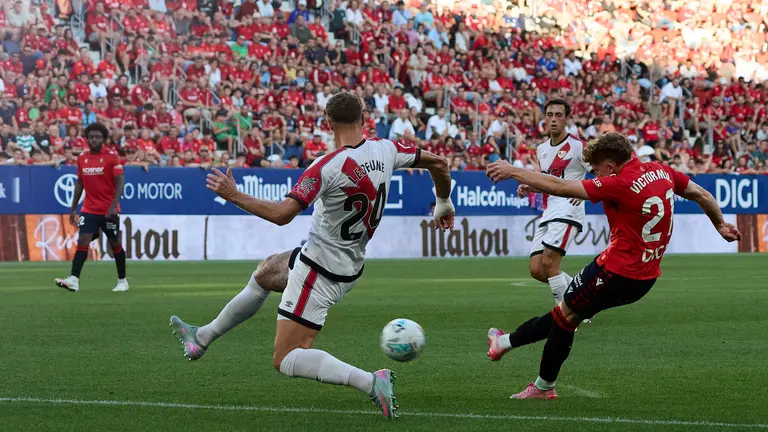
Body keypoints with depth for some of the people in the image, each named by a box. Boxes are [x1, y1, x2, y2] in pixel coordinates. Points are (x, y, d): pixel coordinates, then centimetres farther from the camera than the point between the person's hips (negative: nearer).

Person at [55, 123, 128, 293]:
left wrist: (114, 206, -24)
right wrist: (73, 209, 13)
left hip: (109, 210, -3)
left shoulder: (112, 157, -9)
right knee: (82, 241, -11)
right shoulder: (82, 158, 6)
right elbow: (79, 183, 15)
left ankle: (122, 281, 22)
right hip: (89, 209, 3)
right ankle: (73, 280, -20)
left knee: (114, 244, 8)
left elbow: (120, 183, -13)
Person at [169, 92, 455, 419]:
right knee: (263, 274, 30)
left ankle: (372, 382, -19)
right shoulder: (385, 150, -7)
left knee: (286, 360, -6)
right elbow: (438, 163, 5)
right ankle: (203, 337, 47)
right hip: (348, 264, 9)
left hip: (321, 271, -9)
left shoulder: (327, 167, -27)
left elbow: (282, 214, -31)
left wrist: (234, 196, -18)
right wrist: (444, 205, 25)